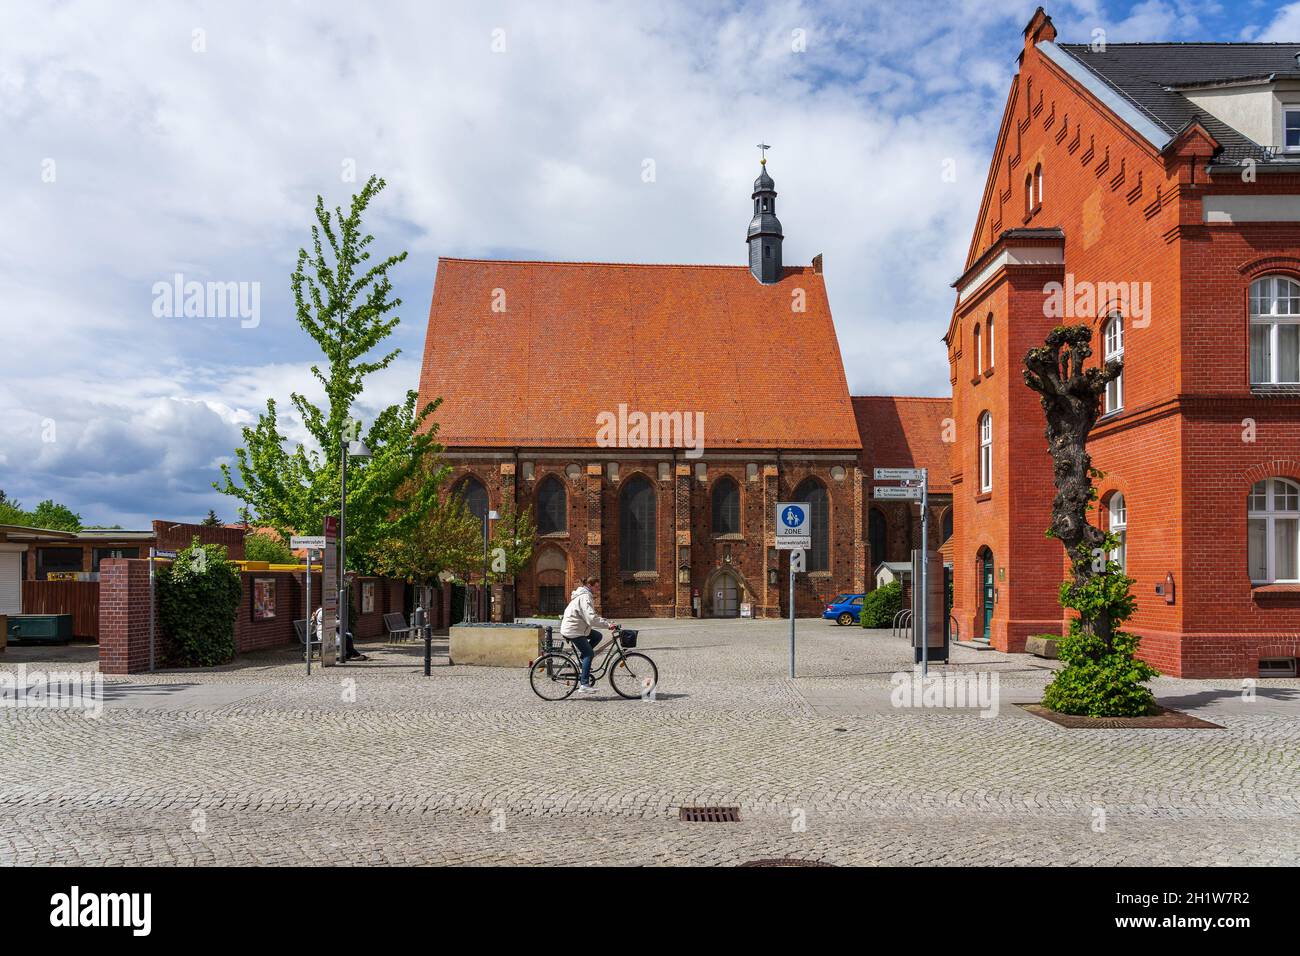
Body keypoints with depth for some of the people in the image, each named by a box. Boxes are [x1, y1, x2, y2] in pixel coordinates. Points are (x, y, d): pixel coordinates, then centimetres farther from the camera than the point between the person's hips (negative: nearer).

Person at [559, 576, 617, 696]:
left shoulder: (584, 595, 16)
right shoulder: (585, 597, -18)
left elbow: (592, 616, 19)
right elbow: (591, 618, -29)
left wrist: (608, 622, 10)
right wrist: (608, 625, -27)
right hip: (573, 630, -10)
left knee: (597, 636, 13)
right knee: (589, 653, -9)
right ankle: (584, 685, -9)